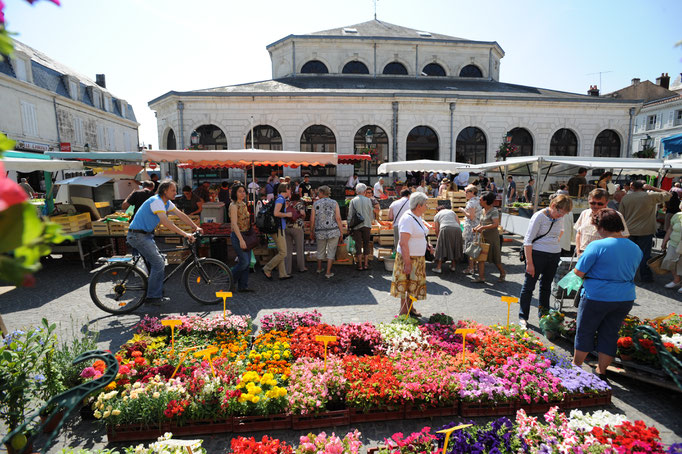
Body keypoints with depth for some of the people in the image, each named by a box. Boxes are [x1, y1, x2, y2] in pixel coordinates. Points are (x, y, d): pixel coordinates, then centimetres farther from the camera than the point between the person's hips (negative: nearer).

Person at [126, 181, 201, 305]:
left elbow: (181, 215, 12)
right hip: (138, 235, -10)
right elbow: (165, 222, -32)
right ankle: (153, 297, -2)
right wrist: (184, 234, -34)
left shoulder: (167, 203, 8)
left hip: (146, 235, 10)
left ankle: (157, 293, 23)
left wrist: (196, 227, 4)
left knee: (158, 262, 13)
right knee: (158, 264, -12)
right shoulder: (156, 201, -21)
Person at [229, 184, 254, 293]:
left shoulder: (244, 204, 13)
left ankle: (243, 286, 15)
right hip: (237, 236, -8)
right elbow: (234, 224, -19)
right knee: (244, 262, -10)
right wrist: (241, 240, -24)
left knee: (247, 262, 7)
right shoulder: (234, 206, -12)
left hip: (246, 235, 8)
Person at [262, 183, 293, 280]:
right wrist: (287, 214, -12)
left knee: (281, 252, 12)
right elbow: (276, 213, -25)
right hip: (278, 228, -10)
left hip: (279, 228, 10)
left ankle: (282, 274, 17)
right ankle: (267, 269, 4)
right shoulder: (280, 199, -13)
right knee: (283, 253, -6)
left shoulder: (280, 199, 15)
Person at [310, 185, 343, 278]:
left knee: (320, 250, 20)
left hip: (320, 231, 2)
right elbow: (338, 218, -7)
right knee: (331, 251, 7)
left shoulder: (316, 203, 2)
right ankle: (328, 272, 7)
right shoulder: (334, 203, 0)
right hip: (333, 231, -1)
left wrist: (312, 232, 12)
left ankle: (319, 268, 36)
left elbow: (312, 220, 1)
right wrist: (341, 231, 0)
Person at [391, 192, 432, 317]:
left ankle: (410, 308, 33)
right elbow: (403, 243, -25)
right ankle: (403, 312, 13)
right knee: (407, 285, 0)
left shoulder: (417, 217, 10)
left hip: (418, 258, 9)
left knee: (414, 284, 18)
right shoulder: (407, 219, -21)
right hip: (409, 258, -9)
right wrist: (407, 263, -27)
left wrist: (426, 244, 8)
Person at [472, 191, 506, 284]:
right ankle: (481, 277, 4)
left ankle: (502, 273, 31)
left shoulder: (494, 211, -14)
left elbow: (496, 224, -23)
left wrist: (483, 227, -27)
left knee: (495, 258, 6)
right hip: (483, 236, 7)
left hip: (492, 236, -7)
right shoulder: (483, 211, 10)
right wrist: (476, 228, -1)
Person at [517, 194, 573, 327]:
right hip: (538, 254, -6)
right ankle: (523, 317, 9)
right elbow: (528, 240, -15)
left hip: (554, 256, 6)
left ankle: (543, 314, 29)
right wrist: (529, 263, -18)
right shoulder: (539, 216, -13)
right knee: (529, 285, -1)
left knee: (546, 286, 15)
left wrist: (556, 241, 12)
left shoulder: (559, 219, 6)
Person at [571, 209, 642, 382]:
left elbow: (579, 272, -16)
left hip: (597, 297, -5)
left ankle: (576, 366, 28)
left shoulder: (597, 246, -18)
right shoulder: (636, 249, 3)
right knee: (610, 335, 16)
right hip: (625, 298, 6)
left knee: (585, 332, 12)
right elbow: (630, 274, 16)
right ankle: (601, 372, 27)